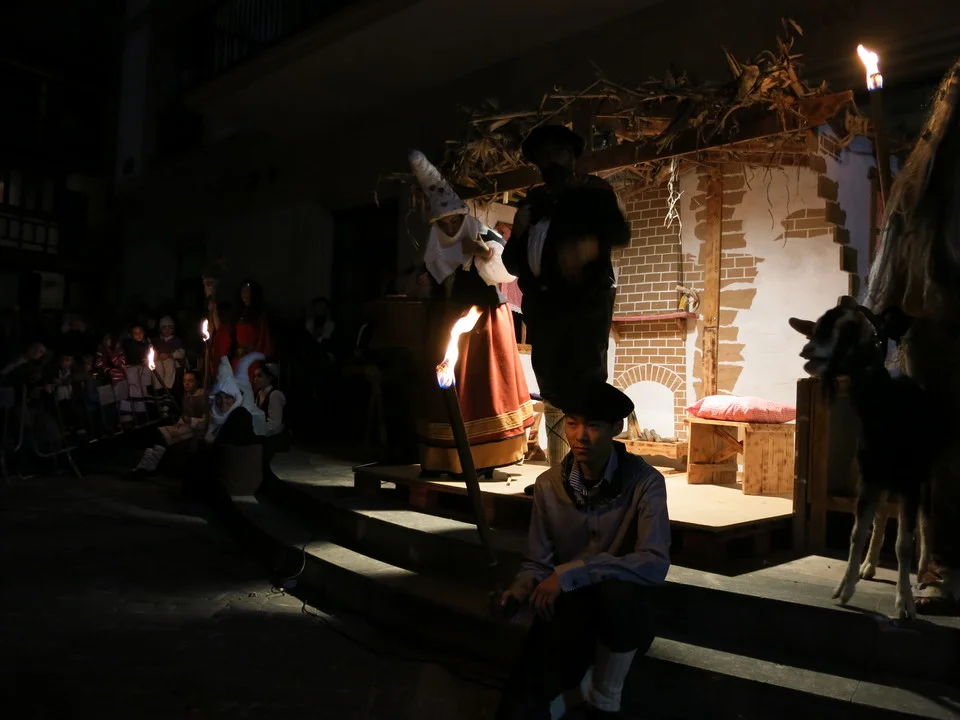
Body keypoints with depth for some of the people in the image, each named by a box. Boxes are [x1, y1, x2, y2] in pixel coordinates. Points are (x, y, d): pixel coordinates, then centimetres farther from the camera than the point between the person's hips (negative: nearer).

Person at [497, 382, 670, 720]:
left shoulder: (644, 482, -14)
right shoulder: (549, 484, -5)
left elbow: (655, 564, -26)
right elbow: (538, 564, 2)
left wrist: (571, 573, -30)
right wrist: (520, 591, -21)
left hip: (621, 612, -2)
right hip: (566, 608, 2)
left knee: (616, 590, -38)